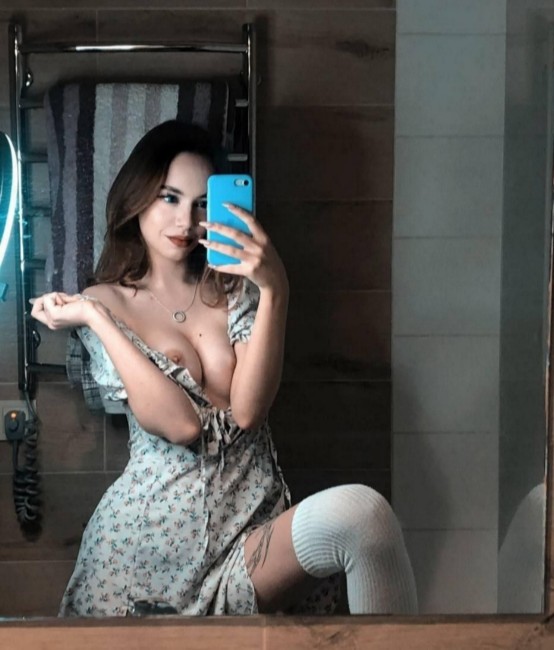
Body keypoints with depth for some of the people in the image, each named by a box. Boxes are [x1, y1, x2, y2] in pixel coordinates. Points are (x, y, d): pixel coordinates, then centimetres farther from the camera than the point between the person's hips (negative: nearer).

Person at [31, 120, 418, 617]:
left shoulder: (236, 288, 12)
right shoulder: (102, 305, 6)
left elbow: (247, 410, -5)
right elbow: (180, 424, -9)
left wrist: (275, 291, -13)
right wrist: (94, 318, -8)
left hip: (258, 516, 1)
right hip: (156, 531, -1)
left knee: (359, 512, -28)